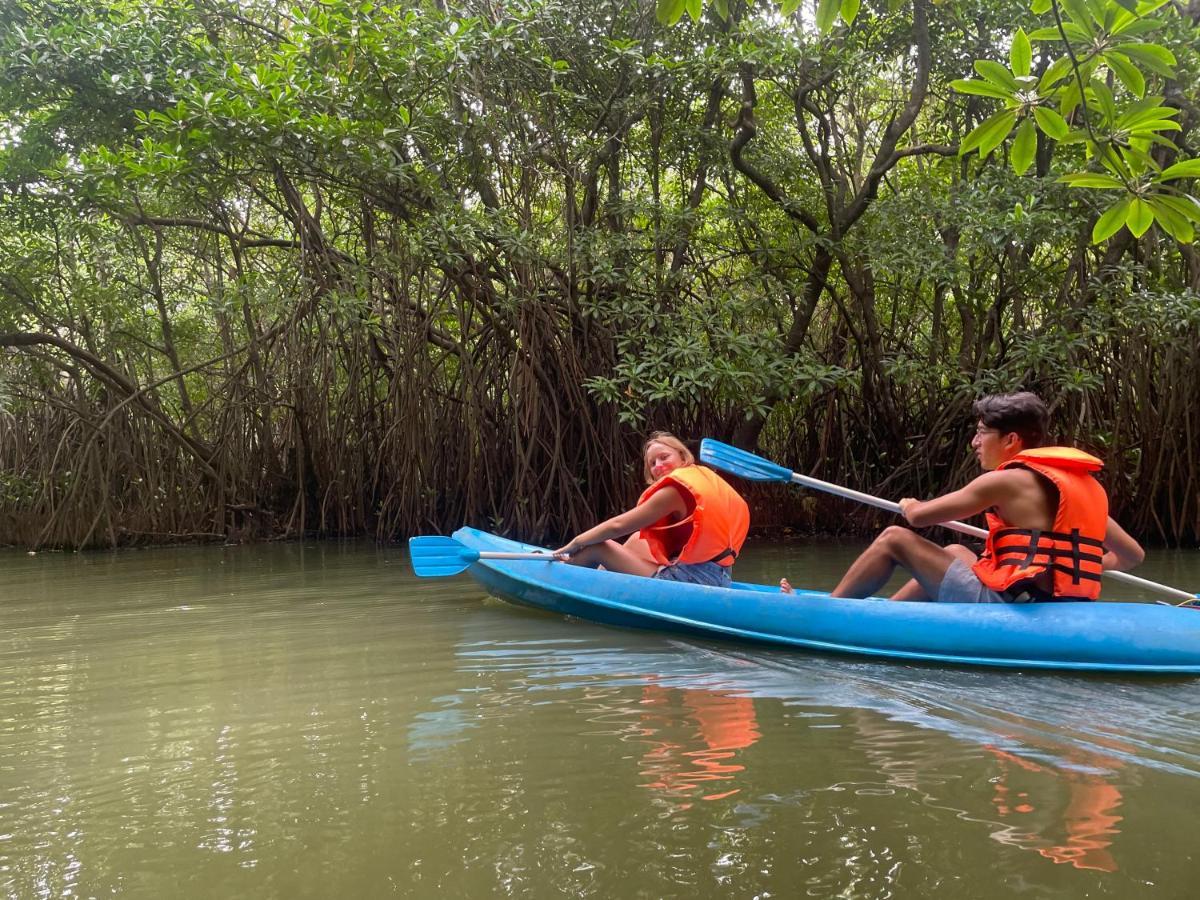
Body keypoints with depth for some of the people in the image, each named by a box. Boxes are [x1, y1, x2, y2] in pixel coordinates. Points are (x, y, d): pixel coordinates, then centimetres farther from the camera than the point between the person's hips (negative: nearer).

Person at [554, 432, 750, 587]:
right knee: (636, 541, 28)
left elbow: (618, 525, -9)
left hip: (689, 581, -9)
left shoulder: (676, 489, -7)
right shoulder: (708, 478, 17)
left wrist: (575, 543, 3)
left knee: (597, 546, 0)